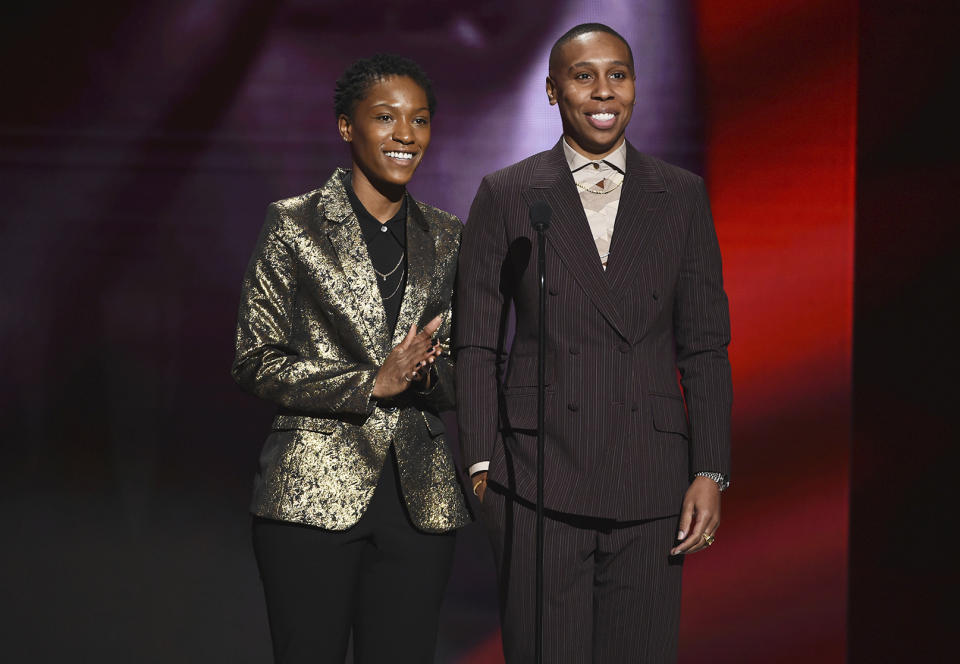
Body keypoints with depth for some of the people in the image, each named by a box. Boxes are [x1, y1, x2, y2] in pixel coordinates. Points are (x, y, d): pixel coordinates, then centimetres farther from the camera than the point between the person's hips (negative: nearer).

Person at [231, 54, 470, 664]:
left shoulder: (446, 239, 11)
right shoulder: (296, 225, -1)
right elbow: (256, 362, -4)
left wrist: (428, 374, -8)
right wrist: (372, 384, -13)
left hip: (420, 499, 4)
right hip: (314, 494, -4)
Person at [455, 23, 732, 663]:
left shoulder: (682, 196, 8)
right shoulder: (506, 195, 4)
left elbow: (704, 345, 7)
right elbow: (476, 342, 4)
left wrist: (710, 473, -1)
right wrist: (481, 465, -4)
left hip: (650, 484, 2)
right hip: (539, 482, -1)